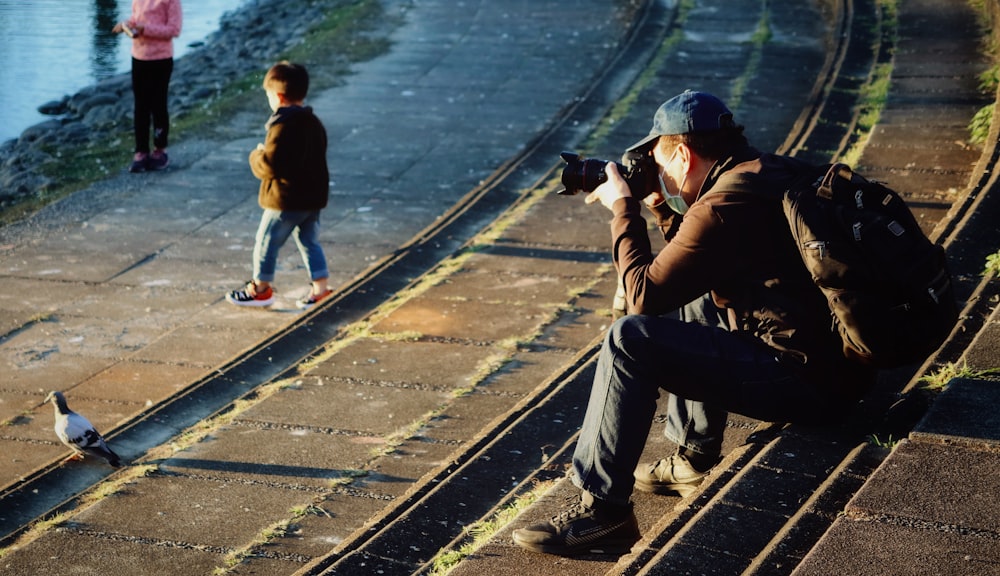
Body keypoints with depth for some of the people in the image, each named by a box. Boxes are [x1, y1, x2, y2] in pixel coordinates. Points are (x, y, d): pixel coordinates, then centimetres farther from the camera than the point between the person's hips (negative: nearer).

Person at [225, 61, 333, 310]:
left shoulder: (283, 127, -20)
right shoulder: (315, 123, 7)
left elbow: (269, 165, -24)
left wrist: (257, 156, -2)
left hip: (286, 199, -8)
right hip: (314, 197, 8)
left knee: (266, 242, 7)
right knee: (310, 242, 16)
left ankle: (260, 288, 18)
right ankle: (320, 289, 14)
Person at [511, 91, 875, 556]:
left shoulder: (723, 206, -18)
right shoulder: (767, 172, 13)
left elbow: (645, 294, -12)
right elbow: (694, 264, 27)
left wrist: (623, 209, 0)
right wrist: (664, 209, 15)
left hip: (806, 378, -10)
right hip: (834, 358, 10)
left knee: (630, 340, -13)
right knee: (690, 301, 27)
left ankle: (601, 510, -8)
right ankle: (695, 460, 29)